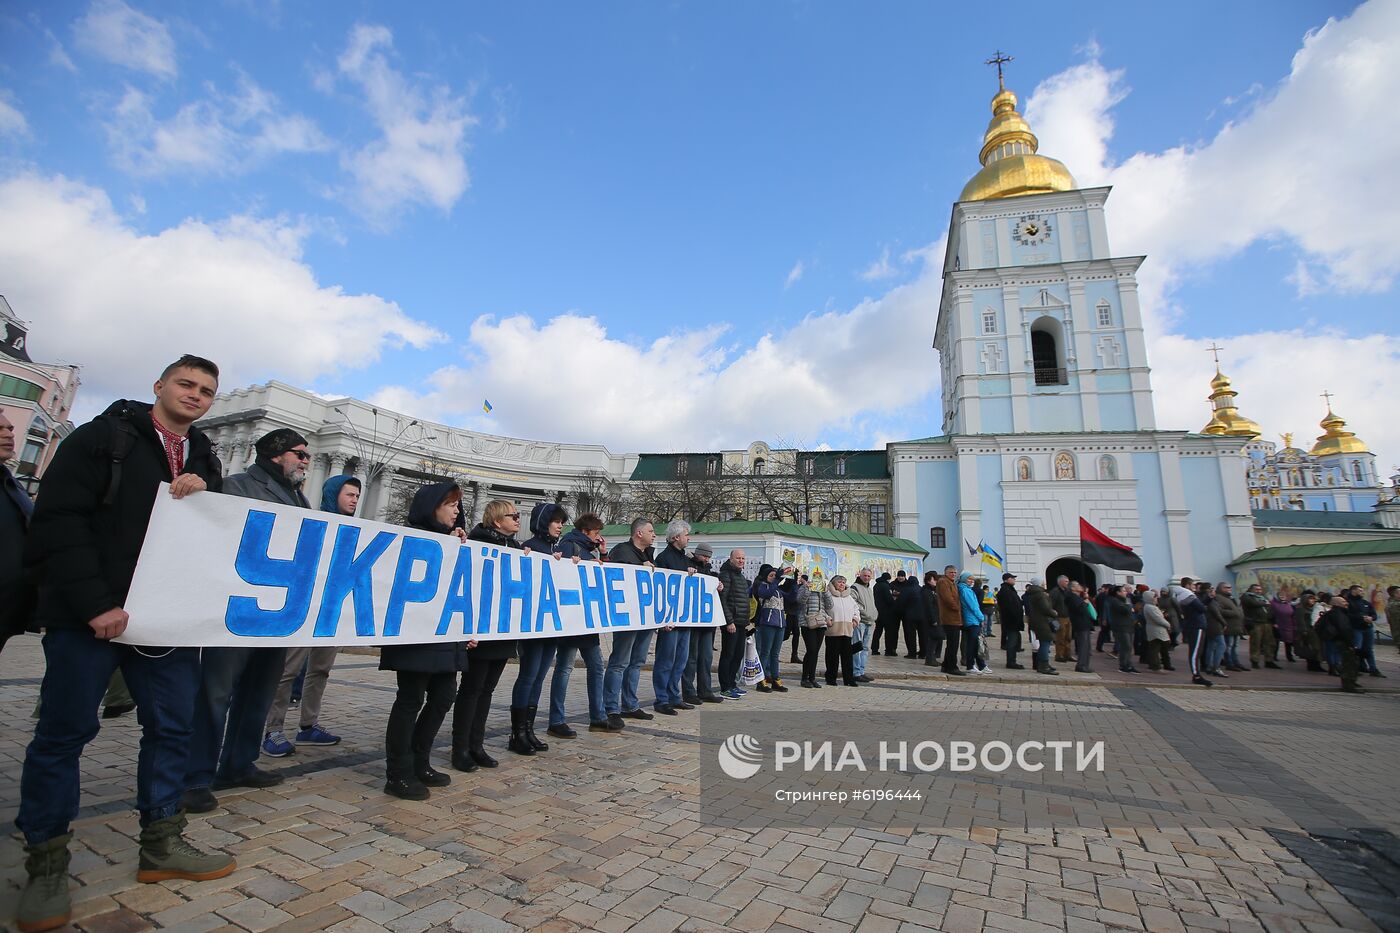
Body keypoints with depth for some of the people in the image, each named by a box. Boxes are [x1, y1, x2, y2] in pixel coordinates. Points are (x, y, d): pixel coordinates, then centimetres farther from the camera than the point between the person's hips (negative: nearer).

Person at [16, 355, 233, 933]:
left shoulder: (203, 460, 13)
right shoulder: (103, 437, -3)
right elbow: (58, 520, -11)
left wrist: (203, 497, -11)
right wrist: (95, 604, -18)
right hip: (90, 616, -5)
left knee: (173, 728, 8)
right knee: (64, 732, 5)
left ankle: (162, 846, 21)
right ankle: (46, 865, 21)